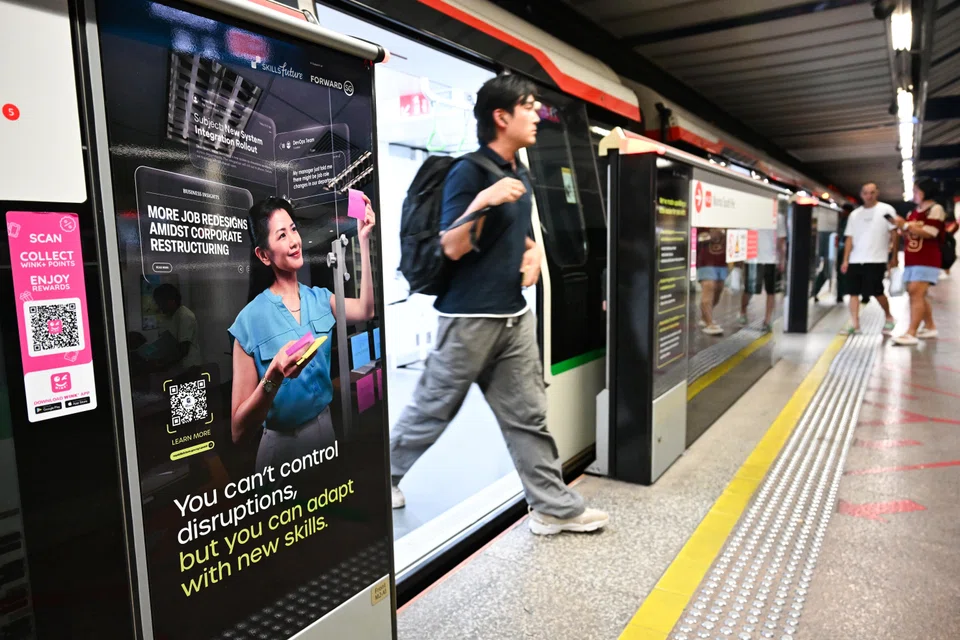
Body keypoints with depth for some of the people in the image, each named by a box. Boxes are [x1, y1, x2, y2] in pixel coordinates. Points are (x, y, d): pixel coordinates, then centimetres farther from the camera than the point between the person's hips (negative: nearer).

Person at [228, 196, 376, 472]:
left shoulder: (319, 298, 3)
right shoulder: (250, 320, -13)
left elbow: (365, 310, -18)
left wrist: (363, 239, -18)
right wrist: (275, 377, -31)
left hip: (328, 430, 5)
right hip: (282, 445, -4)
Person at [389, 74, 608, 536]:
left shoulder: (521, 176, 13)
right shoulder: (469, 172, -12)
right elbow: (452, 248, -17)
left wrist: (532, 254, 7)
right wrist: (482, 202, -31)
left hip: (515, 317, 8)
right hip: (469, 319, -7)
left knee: (527, 416, 10)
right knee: (432, 410, 7)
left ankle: (554, 507, 18)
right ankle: (384, 476, 30)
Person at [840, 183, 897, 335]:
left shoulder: (886, 210, 2)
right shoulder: (855, 214, 12)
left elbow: (894, 234, 1)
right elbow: (849, 239, 11)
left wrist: (894, 257, -3)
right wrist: (845, 260, 4)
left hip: (876, 260, -4)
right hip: (855, 260, 4)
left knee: (876, 292, -3)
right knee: (853, 292, -1)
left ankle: (889, 318, 21)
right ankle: (854, 324, 1)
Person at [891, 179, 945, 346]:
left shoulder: (935, 209, -6)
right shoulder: (913, 213, 18)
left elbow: (928, 233, -16)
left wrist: (906, 225, -15)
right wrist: (901, 227, 4)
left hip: (927, 261, -9)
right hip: (911, 260, 9)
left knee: (917, 294, -17)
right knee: (918, 295, 11)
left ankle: (911, 333, -23)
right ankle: (930, 327, 23)